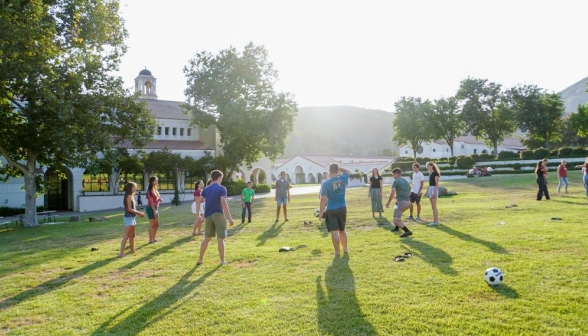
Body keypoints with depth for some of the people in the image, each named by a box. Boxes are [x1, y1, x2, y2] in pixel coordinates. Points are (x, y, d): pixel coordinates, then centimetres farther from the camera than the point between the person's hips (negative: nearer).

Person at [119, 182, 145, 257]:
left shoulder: (131, 196, 14)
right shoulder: (129, 196, -14)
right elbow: (129, 209, -19)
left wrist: (138, 213, 5)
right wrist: (139, 213, -12)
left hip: (132, 218, 10)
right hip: (128, 218, -10)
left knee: (132, 235, 18)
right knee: (126, 236, -10)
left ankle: (132, 250, 28)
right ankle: (121, 253, -10)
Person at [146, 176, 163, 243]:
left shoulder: (155, 189, 13)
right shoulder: (150, 190, -14)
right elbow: (151, 202, -18)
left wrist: (159, 199, 1)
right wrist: (154, 211, -21)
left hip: (155, 208, 9)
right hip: (151, 208, -9)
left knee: (157, 224, 14)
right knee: (152, 225, -4)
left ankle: (153, 238, 23)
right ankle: (151, 240, 2)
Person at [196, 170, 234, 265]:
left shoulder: (206, 189, 11)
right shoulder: (222, 189, -7)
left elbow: (198, 202, 5)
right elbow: (223, 203, -18)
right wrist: (230, 218, -17)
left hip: (208, 215, 5)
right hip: (218, 215, -5)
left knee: (207, 238, 14)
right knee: (220, 239, 2)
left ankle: (200, 259, 16)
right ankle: (222, 260, 8)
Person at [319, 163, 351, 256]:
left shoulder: (326, 183, -13)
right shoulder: (343, 179, -2)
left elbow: (324, 198, -14)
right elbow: (347, 171, 22)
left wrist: (321, 212, -8)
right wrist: (338, 167, 17)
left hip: (331, 210, -4)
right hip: (342, 208, 5)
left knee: (334, 231, -1)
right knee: (342, 230, 20)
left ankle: (337, 251, 2)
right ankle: (345, 249, 30)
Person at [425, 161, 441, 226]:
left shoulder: (435, 173, -10)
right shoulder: (430, 173, 15)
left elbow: (437, 183, -14)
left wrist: (435, 192, -21)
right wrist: (427, 191, 19)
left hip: (434, 189, -9)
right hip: (430, 189, 9)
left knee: (434, 206, -9)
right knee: (432, 206, 11)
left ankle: (435, 221, -8)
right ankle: (435, 220, 16)